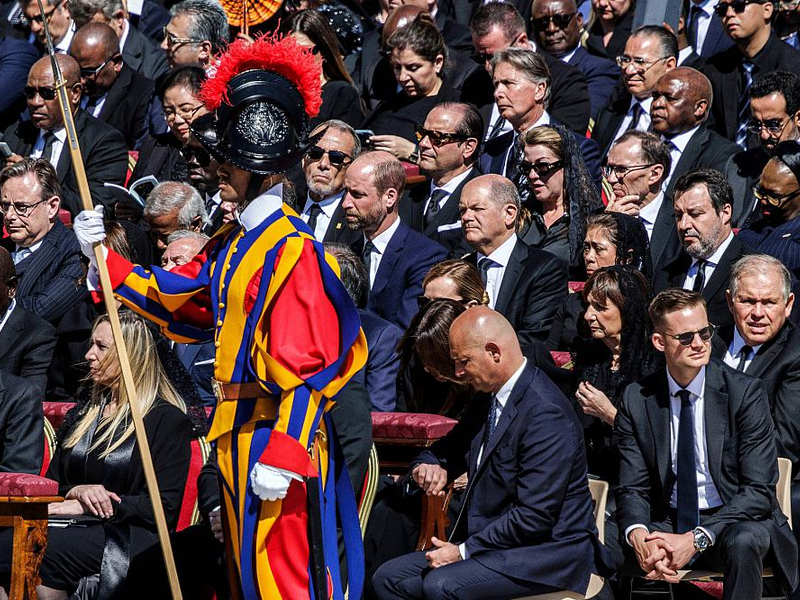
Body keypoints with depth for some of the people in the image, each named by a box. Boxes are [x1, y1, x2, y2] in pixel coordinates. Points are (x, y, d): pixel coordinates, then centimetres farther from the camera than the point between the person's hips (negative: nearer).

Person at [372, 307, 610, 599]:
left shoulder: (545, 413, -20)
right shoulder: (488, 401, 10)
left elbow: (534, 517, -24)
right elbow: (447, 450, 25)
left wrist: (463, 551, -19)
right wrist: (430, 465, -1)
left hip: (548, 553, -10)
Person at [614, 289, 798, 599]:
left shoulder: (745, 392, -8)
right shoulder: (637, 400, 1)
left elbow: (759, 490, -12)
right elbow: (632, 489, 1)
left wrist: (696, 539, -25)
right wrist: (638, 536, -24)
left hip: (735, 521, -2)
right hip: (668, 523, 2)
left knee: (743, 541, -37)